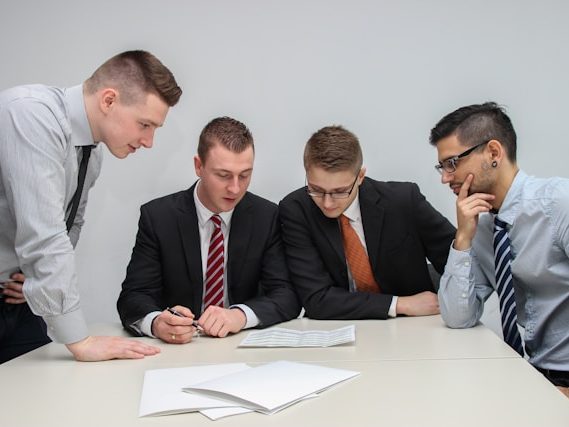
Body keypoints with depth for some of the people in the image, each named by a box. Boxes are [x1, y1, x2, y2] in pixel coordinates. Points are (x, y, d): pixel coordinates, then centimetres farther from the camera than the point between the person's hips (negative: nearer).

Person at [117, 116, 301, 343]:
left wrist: (240, 315, -27)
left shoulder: (267, 217, -2)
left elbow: (288, 296, -7)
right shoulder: (157, 216, -5)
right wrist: (156, 323, -32)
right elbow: (132, 297, -9)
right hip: (177, 349, -1)